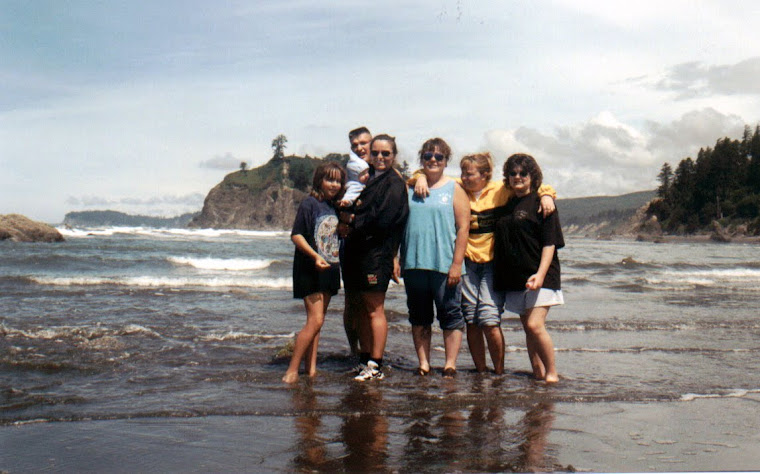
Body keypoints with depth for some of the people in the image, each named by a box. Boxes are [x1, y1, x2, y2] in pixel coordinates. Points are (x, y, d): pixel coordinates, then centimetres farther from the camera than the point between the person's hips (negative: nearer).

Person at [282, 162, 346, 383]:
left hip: (329, 271, 7)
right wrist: (315, 256, -23)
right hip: (310, 271, -7)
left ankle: (311, 368, 14)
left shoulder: (336, 207, 14)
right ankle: (292, 370, -8)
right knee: (315, 320, -14)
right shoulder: (309, 204, -7)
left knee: (316, 321, 9)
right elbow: (296, 235, -13)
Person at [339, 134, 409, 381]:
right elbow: (353, 209, 19)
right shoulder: (368, 177, 19)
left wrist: (352, 224, -7)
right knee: (364, 309, 10)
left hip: (377, 251, -8)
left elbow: (382, 220, -16)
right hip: (358, 250, 8)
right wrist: (348, 218, -4)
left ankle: (376, 366, 0)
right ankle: (366, 359, 16)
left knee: (374, 310, -5)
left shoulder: (394, 183, -6)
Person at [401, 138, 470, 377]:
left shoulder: (454, 190, 3)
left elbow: (463, 227, -3)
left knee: (450, 315, 0)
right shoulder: (410, 189, 13)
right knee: (419, 316, 8)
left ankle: (450, 364, 8)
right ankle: (423, 363, 15)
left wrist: (456, 264, -11)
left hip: (444, 265, -3)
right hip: (414, 264, 4)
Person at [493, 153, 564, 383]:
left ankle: (552, 373, -2)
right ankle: (538, 373, 15)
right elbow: (502, 242, 25)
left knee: (535, 325, -16)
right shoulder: (507, 204, 15)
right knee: (528, 328, 8)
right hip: (514, 278, 6)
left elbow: (550, 243, -9)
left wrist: (540, 274, -20)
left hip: (540, 278, -6)